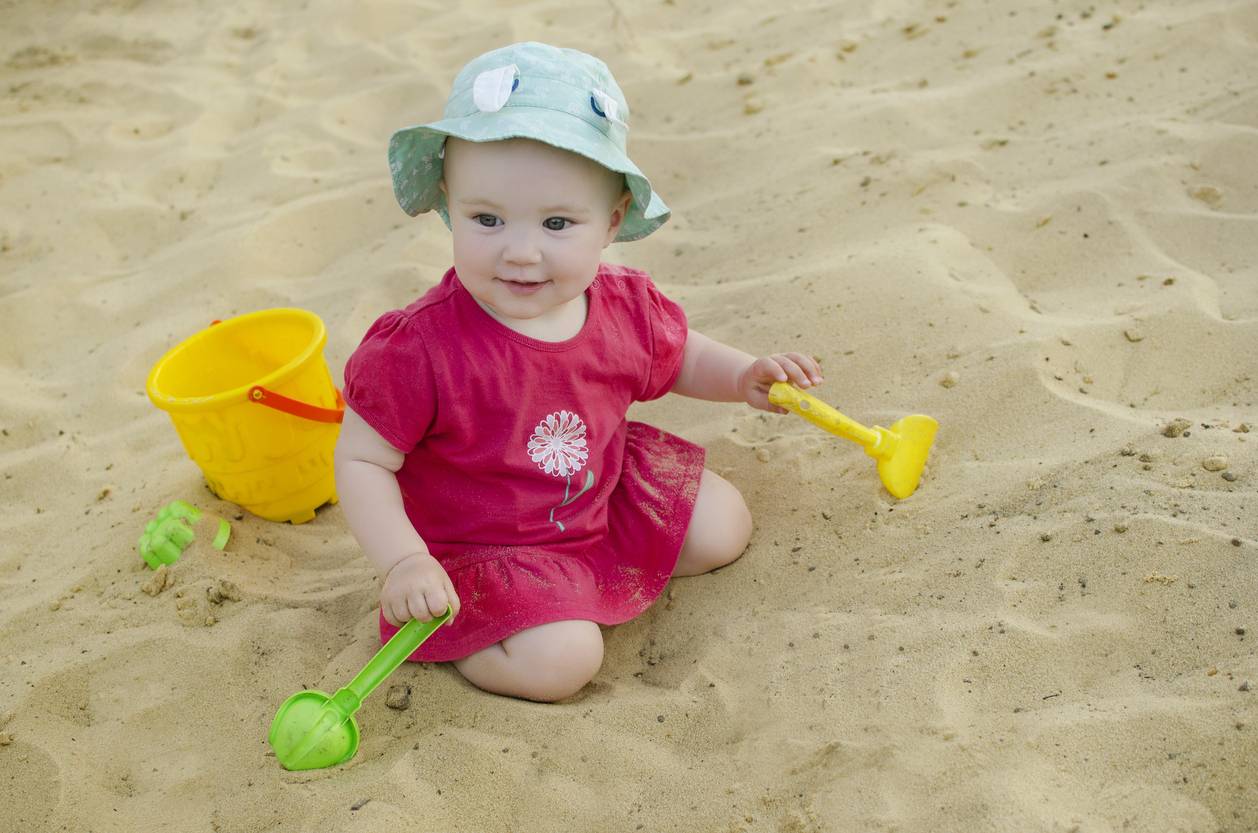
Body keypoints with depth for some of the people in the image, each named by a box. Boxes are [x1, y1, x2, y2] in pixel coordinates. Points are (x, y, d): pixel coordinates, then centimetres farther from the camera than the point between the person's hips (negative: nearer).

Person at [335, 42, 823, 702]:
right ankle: (451, 639, 4)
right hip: (478, 544, -6)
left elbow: (679, 357, 9)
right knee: (562, 658, -24)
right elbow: (361, 459, -21)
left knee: (723, 525, 11)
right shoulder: (420, 349, -30)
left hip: (603, 499, 6)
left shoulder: (626, 308, -14)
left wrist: (743, 376, -9)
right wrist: (403, 563, -32)